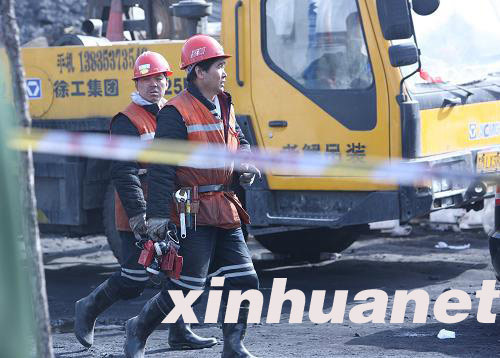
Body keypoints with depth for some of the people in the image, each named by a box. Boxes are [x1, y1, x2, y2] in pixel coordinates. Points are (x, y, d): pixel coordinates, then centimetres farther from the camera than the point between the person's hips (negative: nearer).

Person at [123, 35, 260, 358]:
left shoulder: (224, 106, 14)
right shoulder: (177, 112, -12)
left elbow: (240, 142, 28)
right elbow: (162, 166, -15)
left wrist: (247, 163, 5)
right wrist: (158, 214, -19)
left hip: (225, 210, 8)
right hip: (194, 212, -8)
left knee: (244, 280, 4)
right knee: (185, 287, -5)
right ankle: (139, 330, 16)